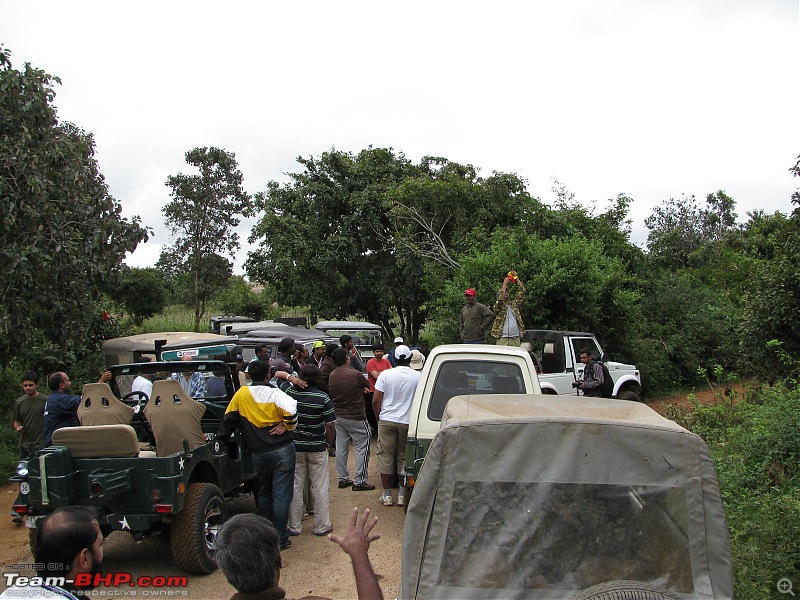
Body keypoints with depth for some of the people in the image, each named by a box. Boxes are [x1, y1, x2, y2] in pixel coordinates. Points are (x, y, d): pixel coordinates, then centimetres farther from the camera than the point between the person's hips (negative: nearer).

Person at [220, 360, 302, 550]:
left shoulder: (241, 393, 1)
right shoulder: (274, 393, -10)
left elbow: (228, 418, 6)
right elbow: (291, 412, -24)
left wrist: (223, 440, 16)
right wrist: (286, 426, -6)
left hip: (259, 453, 4)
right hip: (282, 450, -3)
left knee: (264, 493, 21)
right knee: (281, 494, 2)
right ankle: (280, 539, 5)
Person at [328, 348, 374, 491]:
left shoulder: (332, 376, 2)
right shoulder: (355, 374, -20)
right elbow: (367, 385, -5)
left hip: (339, 417, 7)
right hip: (356, 418, -7)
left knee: (341, 448, 13)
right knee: (362, 448, 2)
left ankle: (343, 479, 21)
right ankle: (359, 481, 3)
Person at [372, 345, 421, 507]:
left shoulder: (385, 375, -5)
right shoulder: (419, 376, -5)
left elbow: (376, 401, -4)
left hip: (387, 421, 0)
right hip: (408, 422, 1)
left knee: (385, 457, 8)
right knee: (404, 457, 11)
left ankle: (387, 495, 13)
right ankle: (402, 494, 15)